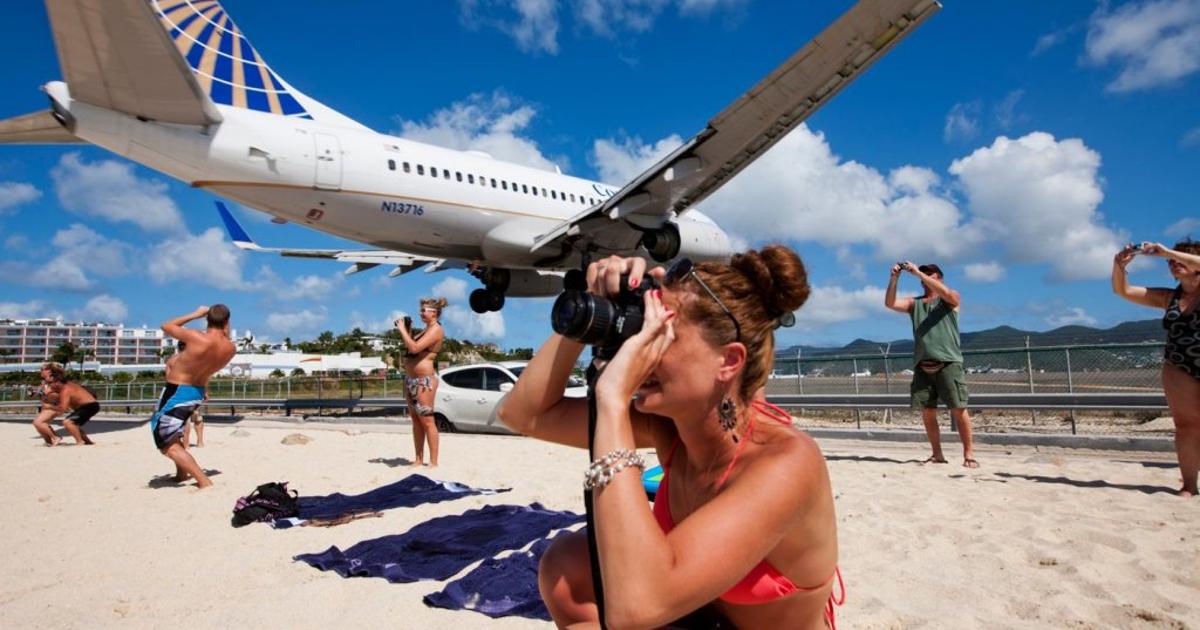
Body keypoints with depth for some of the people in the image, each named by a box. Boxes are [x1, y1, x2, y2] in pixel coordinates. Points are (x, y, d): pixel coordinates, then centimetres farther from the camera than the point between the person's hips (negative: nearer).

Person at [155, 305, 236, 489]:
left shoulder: (197, 338, -28)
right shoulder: (230, 348, -11)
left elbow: (166, 326, -9)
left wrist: (195, 314, -4)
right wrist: (226, 330, 6)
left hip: (177, 391, -7)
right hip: (197, 392, 7)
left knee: (167, 444, -3)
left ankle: (204, 481, -12)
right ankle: (182, 473, 39)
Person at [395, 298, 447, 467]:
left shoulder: (436, 329, -11)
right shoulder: (426, 330, 18)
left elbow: (415, 348, -22)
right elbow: (410, 348, 21)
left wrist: (402, 329, -12)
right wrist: (407, 331, 11)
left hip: (424, 380, -9)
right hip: (411, 378, 9)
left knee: (427, 421, -7)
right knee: (416, 421, 11)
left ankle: (433, 461, -3)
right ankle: (419, 459, 16)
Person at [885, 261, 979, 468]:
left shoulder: (952, 299, 8)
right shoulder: (914, 303, 18)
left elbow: (945, 292, -15)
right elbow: (890, 303, 2)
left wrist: (918, 272, -16)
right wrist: (894, 278, -9)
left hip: (948, 362, -4)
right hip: (923, 365, 4)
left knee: (959, 409, -6)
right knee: (927, 412, 4)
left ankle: (968, 454, 3)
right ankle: (937, 454, 13)